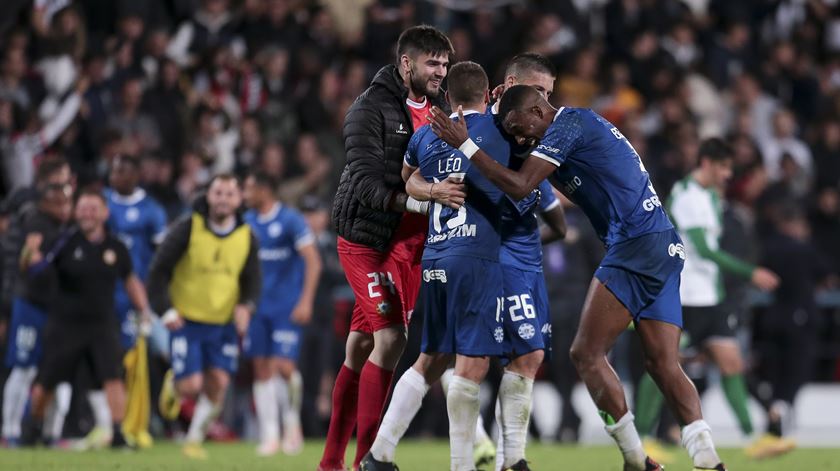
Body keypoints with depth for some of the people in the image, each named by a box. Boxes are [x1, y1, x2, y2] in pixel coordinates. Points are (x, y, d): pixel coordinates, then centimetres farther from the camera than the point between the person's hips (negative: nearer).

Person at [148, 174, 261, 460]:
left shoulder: (247, 238, 0)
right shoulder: (188, 229, -10)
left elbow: (252, 280, 9)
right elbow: (159, 270, -7)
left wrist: (245, 306, -12)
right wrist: (165, 310, -15)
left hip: (224, 325, 3)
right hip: (186, 321, -3)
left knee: (218, 384, -4)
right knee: (191, 386, -10)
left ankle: (195, 440, 16)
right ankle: (173, 385, 28)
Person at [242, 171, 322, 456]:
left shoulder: (291, 221, -8)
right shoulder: (248, 222, 9)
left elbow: (313, 262, -11)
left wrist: (305, 302, -18)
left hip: (286, 308, -5)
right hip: (258, 308, 5)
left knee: (284, 366, -14)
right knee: (262, 370, 2)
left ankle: (292, 422, 9)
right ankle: (269, 435, 7)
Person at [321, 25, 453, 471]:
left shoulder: (437, 111, 10)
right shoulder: (372, 109, -12)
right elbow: (366, 182, -21)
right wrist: (414, 201, -38)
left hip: (410, 242, 7)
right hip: (368, 238, -7)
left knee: (361, 347, 9)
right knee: (390, 337, -15)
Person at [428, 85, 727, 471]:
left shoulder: (568, 124, -6)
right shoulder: (585, 124, 22)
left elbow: (520, 187, -13)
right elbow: (585, 192, 38)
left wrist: (465, 145, -7)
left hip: (635, 247, -10)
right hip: (666, 248, 10)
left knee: (587, 354, -5)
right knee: (664, 365, 4)